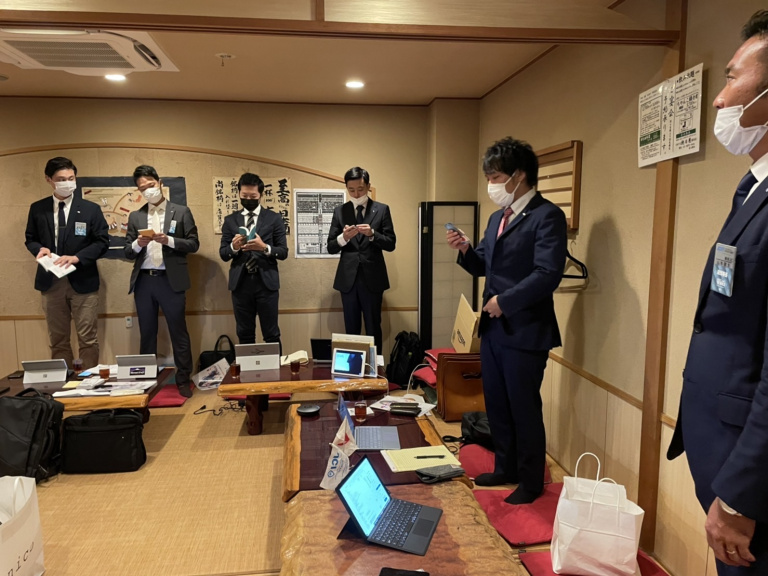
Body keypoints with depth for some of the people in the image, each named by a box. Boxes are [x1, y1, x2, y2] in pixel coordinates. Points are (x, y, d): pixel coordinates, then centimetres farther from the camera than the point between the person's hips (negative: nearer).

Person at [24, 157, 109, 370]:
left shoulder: (91, 209, -1)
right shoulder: (37, 209, 6)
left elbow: (102, 242, -3)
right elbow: (30, 239, 14)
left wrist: (77, 258, -16)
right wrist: (39, 249, -9)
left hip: (82, 281, -2)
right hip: (51, 282, 3)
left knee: (88, 339, 2)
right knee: (57, 339, 11)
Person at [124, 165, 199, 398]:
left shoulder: (181, 212, 3)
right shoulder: (135, 217, 12)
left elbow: (193, 244, -1)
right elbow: (128, 252, 10)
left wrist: (168, 240, -16)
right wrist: (138, 244, -11)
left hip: (170, 281, -3)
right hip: (143, 281, 3)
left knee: (178, 332, 2)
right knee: (147, 333, 12)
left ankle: (183, 379, 11)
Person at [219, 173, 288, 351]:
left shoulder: (274, 218, 4)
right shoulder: (230, 220, 9)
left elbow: (283, 252, 0)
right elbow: (223, 254, 6)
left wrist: (264, 247, -18)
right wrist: (234, 247, -15)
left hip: (266, 282, -2)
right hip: (240, 283, 2)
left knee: (271, 334, 3)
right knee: (244, 335, 9)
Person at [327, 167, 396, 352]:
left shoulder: (382, 209, 1)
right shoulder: (339, 211, 6)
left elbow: (391, 244, -3)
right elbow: (331, 247, 3)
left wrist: (372, 234, -19)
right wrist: (343, 237, -17)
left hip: (372, 278, -2)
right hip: (348, 278, 2)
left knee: (373, 328, 6)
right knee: (351, 329, 11)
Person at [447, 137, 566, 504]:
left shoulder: (546, 216, -13)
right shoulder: (497, 217, 14)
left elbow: (548, 274, -22)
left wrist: (505, 301, -20)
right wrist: (465, 250, -1)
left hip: (524, 332, -8)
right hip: (493, 329, 8)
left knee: (524, 409, 5)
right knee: (496, 406, 18)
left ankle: (531, 482, 24)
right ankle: (505, 468, 36)